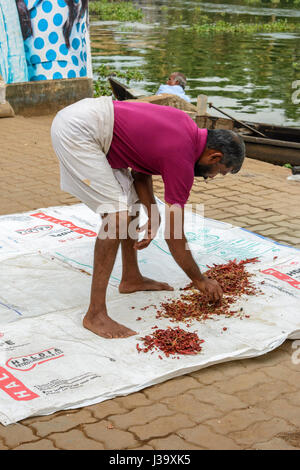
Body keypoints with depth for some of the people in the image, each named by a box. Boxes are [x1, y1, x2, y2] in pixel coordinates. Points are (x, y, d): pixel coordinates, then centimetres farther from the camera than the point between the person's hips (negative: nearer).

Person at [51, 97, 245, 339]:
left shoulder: (186, 125, 9)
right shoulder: (182, 162, -14)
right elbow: (174, 236, -7)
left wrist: (153, 217, 4)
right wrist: (201, 280, 6)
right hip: (75, 130, -10)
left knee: (128, 198, 17)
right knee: (118, 213, -16)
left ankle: (131, 278, 32)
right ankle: (95, 314, -13)